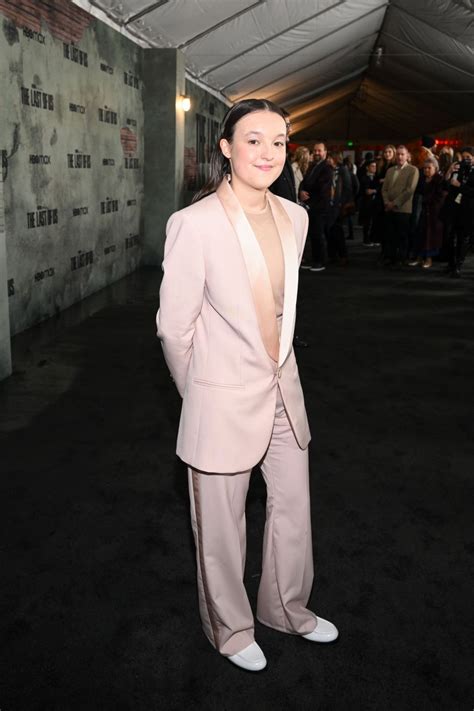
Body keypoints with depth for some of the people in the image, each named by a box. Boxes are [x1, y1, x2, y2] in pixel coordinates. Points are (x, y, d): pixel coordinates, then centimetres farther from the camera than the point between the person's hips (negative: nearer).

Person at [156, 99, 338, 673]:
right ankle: (230, 627, 40)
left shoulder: (294, 217, 1)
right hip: (224, 398, -6)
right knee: (221, 524, 13)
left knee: (293, 508, 20)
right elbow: (174, 326, -10)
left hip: (284, 388, 6)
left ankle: (287, 608, 46)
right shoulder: (194, 223, -18)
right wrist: (196, 391, 1)